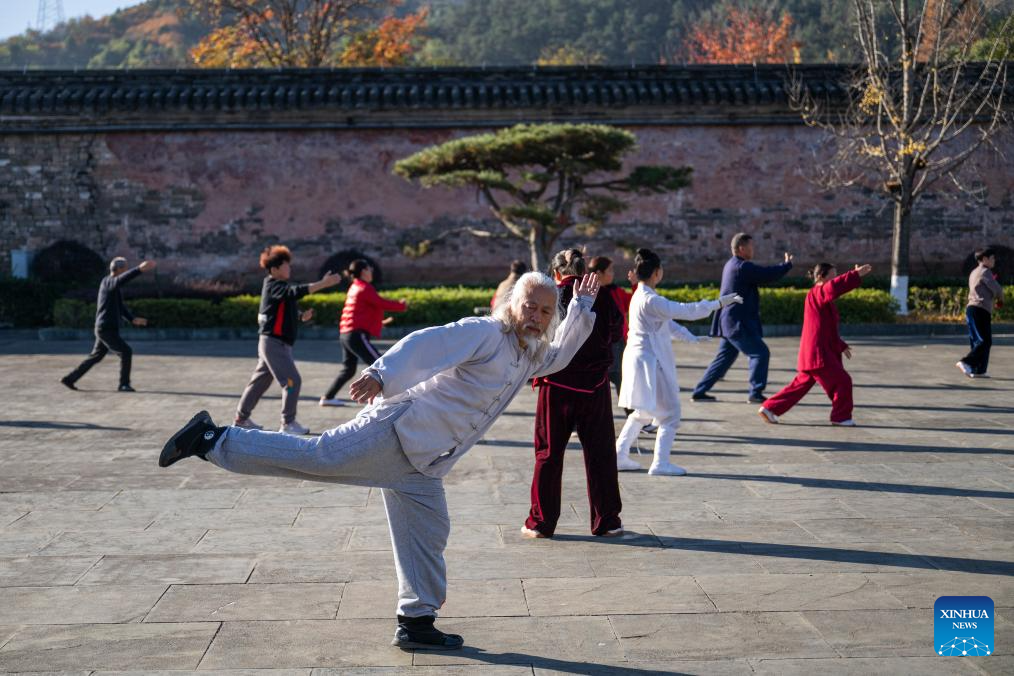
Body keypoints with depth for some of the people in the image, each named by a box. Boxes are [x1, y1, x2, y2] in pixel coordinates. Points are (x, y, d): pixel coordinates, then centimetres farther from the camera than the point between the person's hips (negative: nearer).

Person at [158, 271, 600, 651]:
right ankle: (211, 439, -11)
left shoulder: (530, 358, 21)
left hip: (422, 463, 8)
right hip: (401, 428, -8)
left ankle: (416, 623, 18)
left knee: (428, 537, 8)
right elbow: (425, 345, -20)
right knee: (318, 456, -17)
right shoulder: (484, 333, -7)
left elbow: (561, 355, 39)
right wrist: (381, 374, -36)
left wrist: (582, 308, 26)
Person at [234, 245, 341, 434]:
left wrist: (301, 317, 2)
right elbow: (295, 292, -32)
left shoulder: (279, 287, 17)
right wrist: (323, 283, -40)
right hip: (273, 342, -10)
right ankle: (288, 423, -6)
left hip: (274, 343, 10)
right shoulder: (273, 285, -13)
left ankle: (241, 418, 25)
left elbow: (284, 315, 21)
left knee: (260, 381, 16)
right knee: (292, 380, -10)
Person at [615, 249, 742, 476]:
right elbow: (685, 311, -21)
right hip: (650, 361, -10)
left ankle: (620, 456, 22)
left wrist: (689, 336, 12)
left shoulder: (641, 296, 11)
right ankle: (660, 463, 0)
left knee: (643, 413, 21)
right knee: (670, 414, -1)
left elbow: (667, 322, 18)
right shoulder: (650, 300, -20)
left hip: (640, 359, 10)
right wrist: (718, 303, -14)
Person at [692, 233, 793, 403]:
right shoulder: (742, 267, -17)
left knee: (725, 357, 16)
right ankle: (755, 393, -3)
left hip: (729, 322, 10)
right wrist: (787, 264, -2)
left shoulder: (732, 265, 16)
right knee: (761, 353, -5)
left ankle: (700, 392, 17)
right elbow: (768, 275, -18)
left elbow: (762, 274, 17)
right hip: (738, 323, -10)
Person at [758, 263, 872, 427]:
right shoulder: (816, 294, -11)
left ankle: (769, 408, 14)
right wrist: (856, 275, -34)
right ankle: (841, 417, 7)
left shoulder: (823, 298, 19)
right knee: (842, 381, -4)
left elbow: (828, 328, 27)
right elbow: (833, 287, -35)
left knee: (801, 384, 12)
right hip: (817, 352, -10)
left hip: (817, 351, 10)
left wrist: (841, 346, 26)